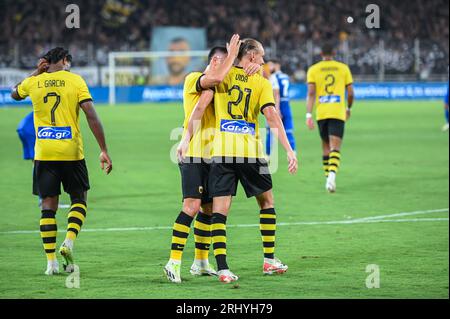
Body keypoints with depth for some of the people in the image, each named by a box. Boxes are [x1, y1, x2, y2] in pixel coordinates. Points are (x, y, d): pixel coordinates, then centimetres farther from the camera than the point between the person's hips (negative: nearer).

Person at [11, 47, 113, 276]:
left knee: (48, 205, 6)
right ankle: (69, 241, -10)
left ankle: (51, 262, 1)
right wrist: (104, 151, -8)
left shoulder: (33, 82, 5)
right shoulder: (75, 81, -2)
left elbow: (15, 94, 29)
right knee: (79, 199, 14)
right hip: (71, 152, -2)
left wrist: (36, 73, 25)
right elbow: (91, 116, -9)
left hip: (44, 153, 2)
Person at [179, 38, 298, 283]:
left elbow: (201, 105, -3)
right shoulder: (262, 83, 4)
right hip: (250, 150, -1)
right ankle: (270, 260, 23)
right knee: (267, 202, 20)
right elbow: (271, 116, -7)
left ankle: (222, 269, -11)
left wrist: (187, 139, -1)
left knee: (219, 210, -1)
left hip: (221, 150, 1)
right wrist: (289, 150, -8)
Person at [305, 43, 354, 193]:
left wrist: (308, 115, -10)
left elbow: (311, 93, -7)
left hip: (321, 113, 1)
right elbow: (350, 93, 6)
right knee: (335, 148, -8)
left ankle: (328, 176, 24)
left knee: (326, 146, 20)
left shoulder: (313, 70, 4)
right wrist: (349, 109, 24)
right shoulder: (343, 68, 6)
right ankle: (332, 175, -32)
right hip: (338, 112, -1)